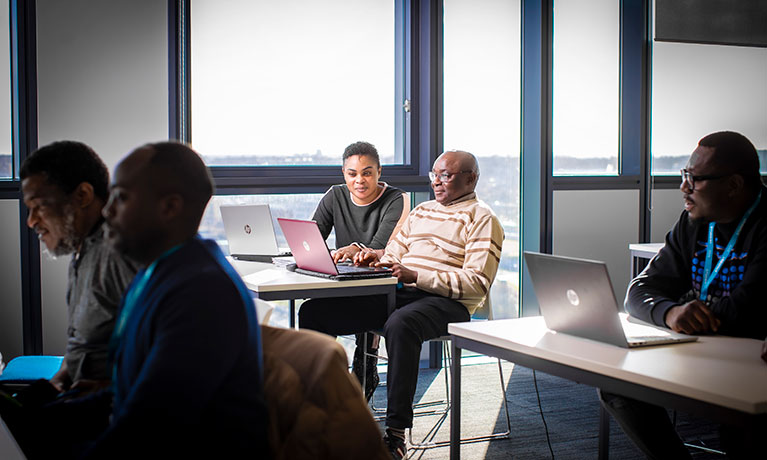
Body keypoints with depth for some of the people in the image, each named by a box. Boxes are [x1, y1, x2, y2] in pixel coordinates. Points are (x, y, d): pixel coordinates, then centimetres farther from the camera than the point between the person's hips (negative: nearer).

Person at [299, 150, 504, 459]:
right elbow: (394, 254, 27)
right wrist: (377, 258, 1)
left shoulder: (482, 219, 1)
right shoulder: (421, 211, 26)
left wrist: (416, 276, -19)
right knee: (313, 311, -10)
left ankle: (396, 433, -35)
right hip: (396, 294, 7)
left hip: (445, 302, -7)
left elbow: (476, 284, -11)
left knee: (400, 324, -42)